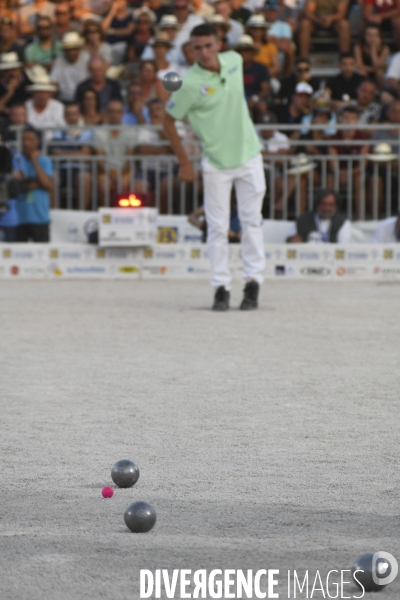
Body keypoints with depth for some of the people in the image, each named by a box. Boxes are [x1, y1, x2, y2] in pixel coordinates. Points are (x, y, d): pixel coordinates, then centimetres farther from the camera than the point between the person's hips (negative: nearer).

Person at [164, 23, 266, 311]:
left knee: (252, 221, 3)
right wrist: (184, 163, -7)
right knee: (218, 227, -3)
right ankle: (221, 288, 2)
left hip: (248, 155, 4)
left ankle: (253, 282, 8)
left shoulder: (235, 61, -4)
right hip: (216, 163, -4)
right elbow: (170, 121, -8)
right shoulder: (190, 83, -18)